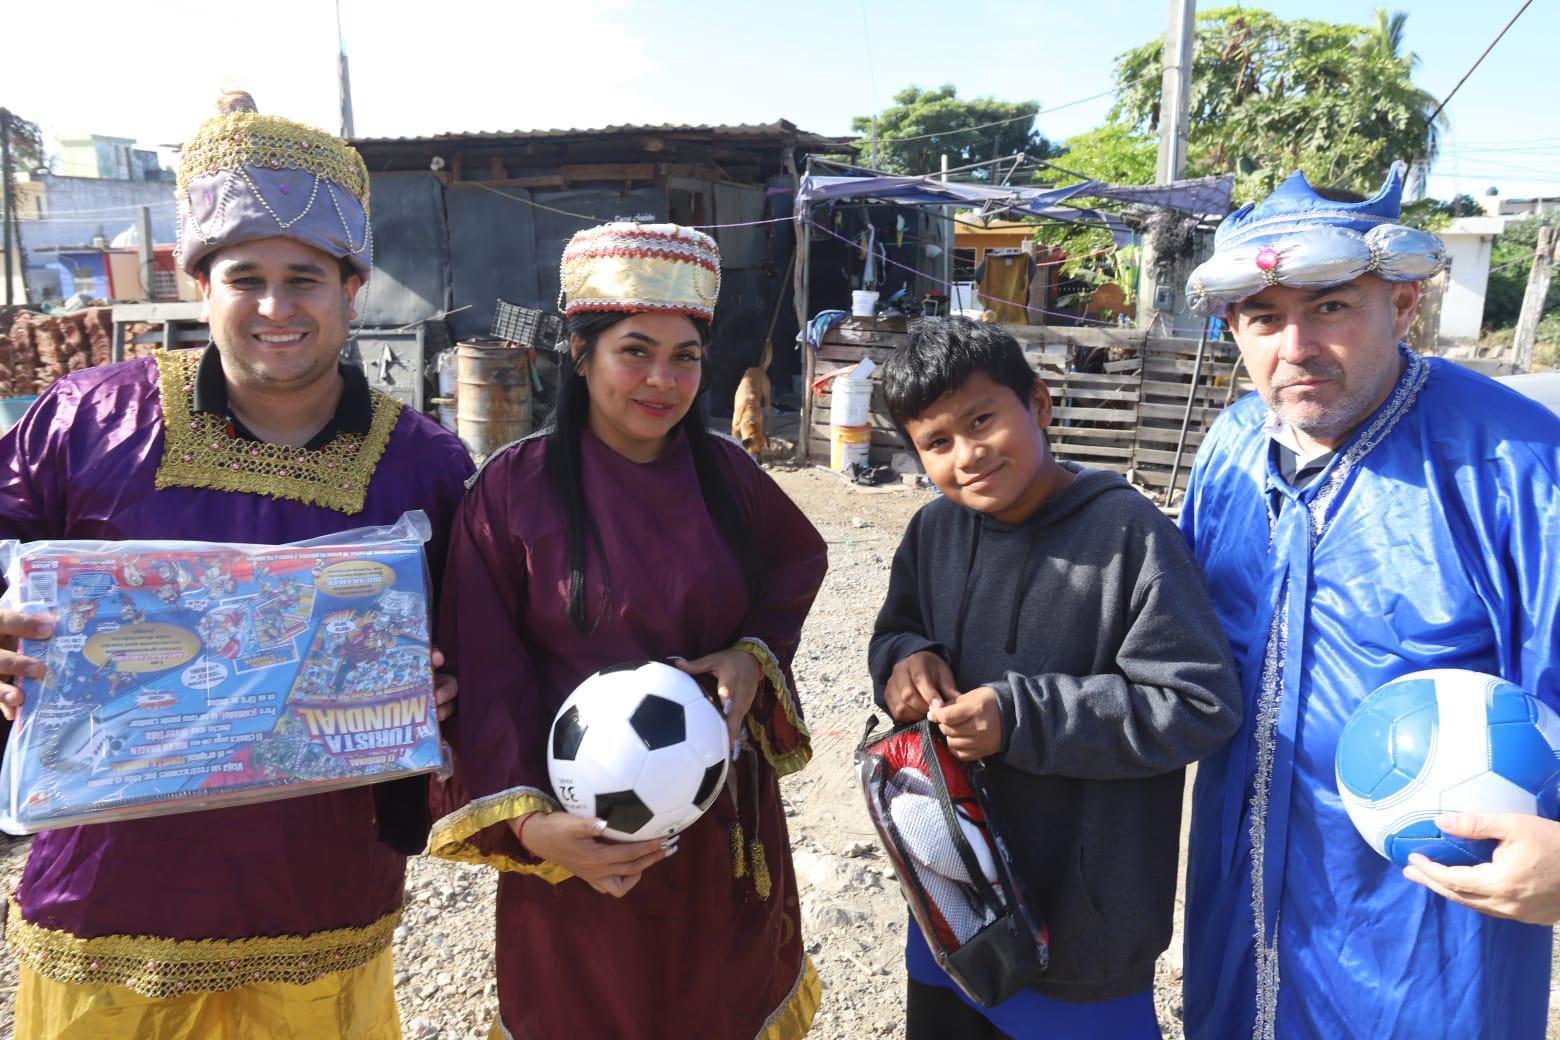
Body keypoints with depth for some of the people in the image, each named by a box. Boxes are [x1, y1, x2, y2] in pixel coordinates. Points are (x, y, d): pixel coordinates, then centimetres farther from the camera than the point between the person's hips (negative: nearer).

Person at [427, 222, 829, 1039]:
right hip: (581, 833, -3)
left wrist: (754, 658, -8)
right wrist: (529, 820, -21)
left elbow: (796, 572, 11)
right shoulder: (513, 489, -13)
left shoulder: (726, 474, -3)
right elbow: (485, 680, -12)